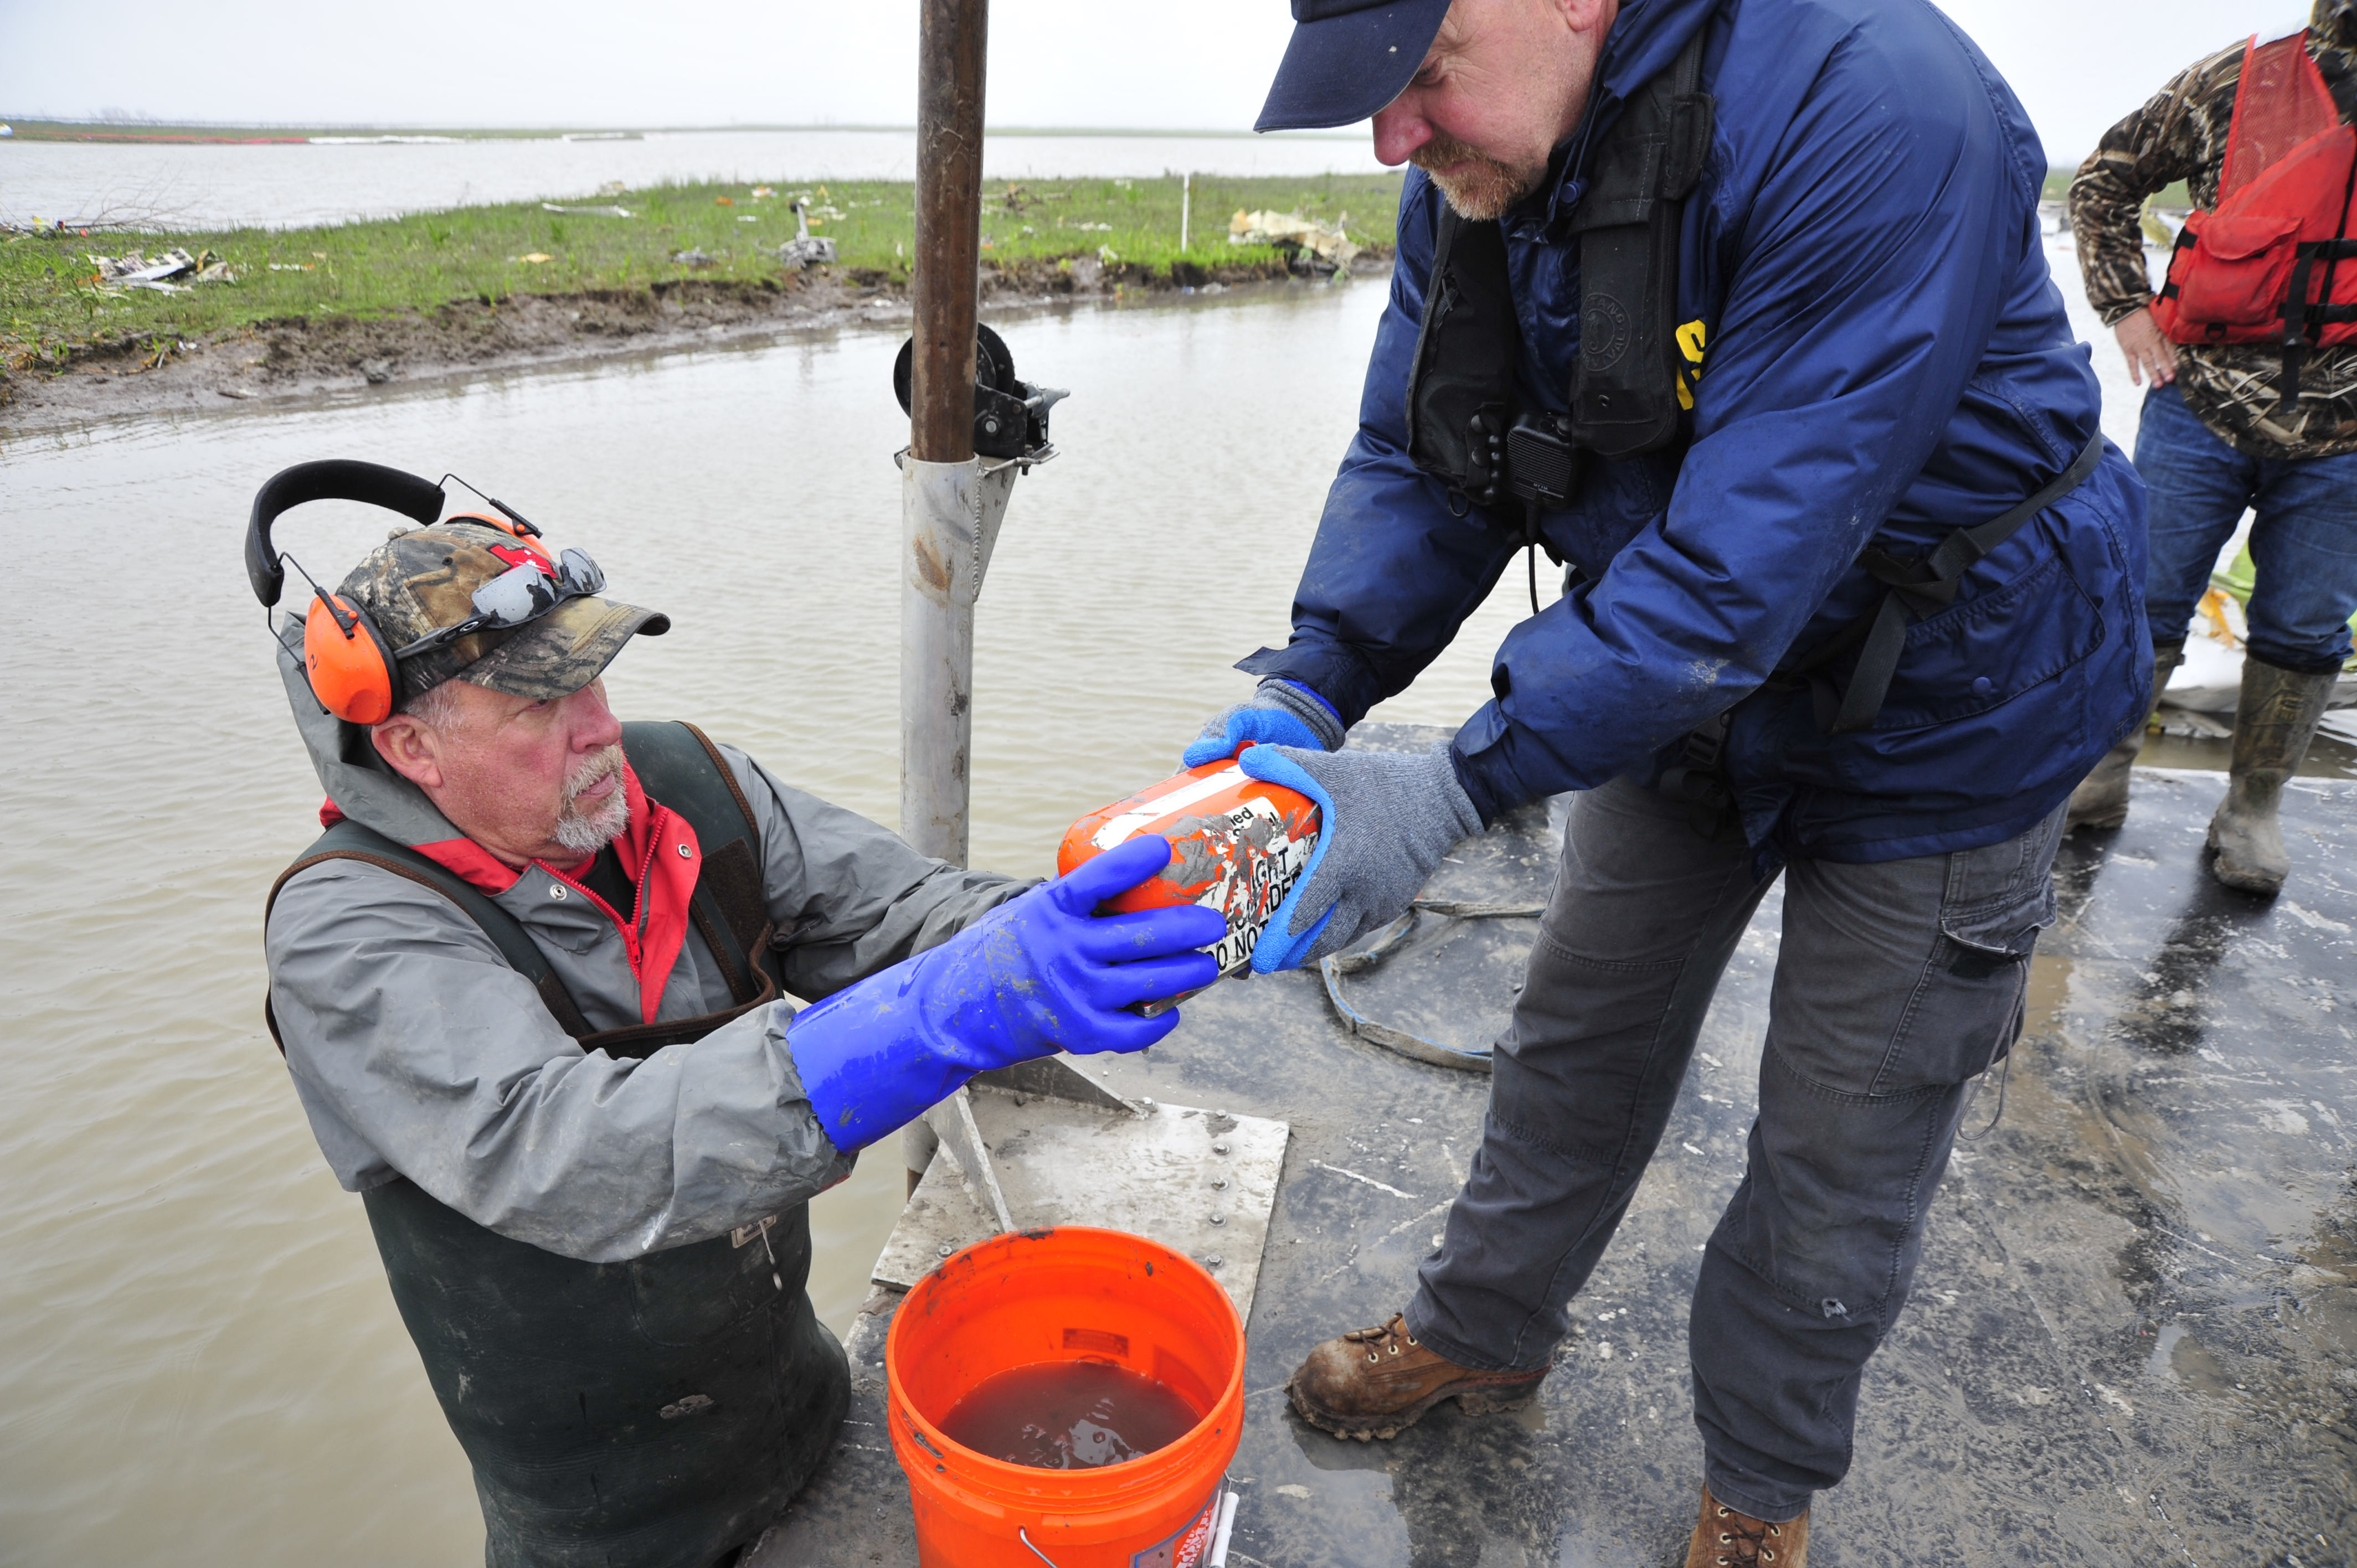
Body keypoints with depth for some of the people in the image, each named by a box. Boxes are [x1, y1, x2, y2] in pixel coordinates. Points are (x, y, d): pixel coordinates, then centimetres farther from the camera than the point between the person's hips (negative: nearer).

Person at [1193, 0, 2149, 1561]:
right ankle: (1483, 1330, 41)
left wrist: (1459, 790, -40)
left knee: (1841, 1153, 8)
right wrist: (1306, 686, -25)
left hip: (1937, 709, -5)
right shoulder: (1475, 172, -10)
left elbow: (1749, 554, -37)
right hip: (1687, 678, 6)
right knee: (1581, 1030, 17)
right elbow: (1417, 465, -8)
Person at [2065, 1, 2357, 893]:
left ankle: (2252, 810, 23)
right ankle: (2104, 767, 23)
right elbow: (2105, 180, 10)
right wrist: (2125, 305, 1)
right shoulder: (2238, 83, -1)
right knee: (2148, 599, 4)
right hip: (2204, 405, -1)